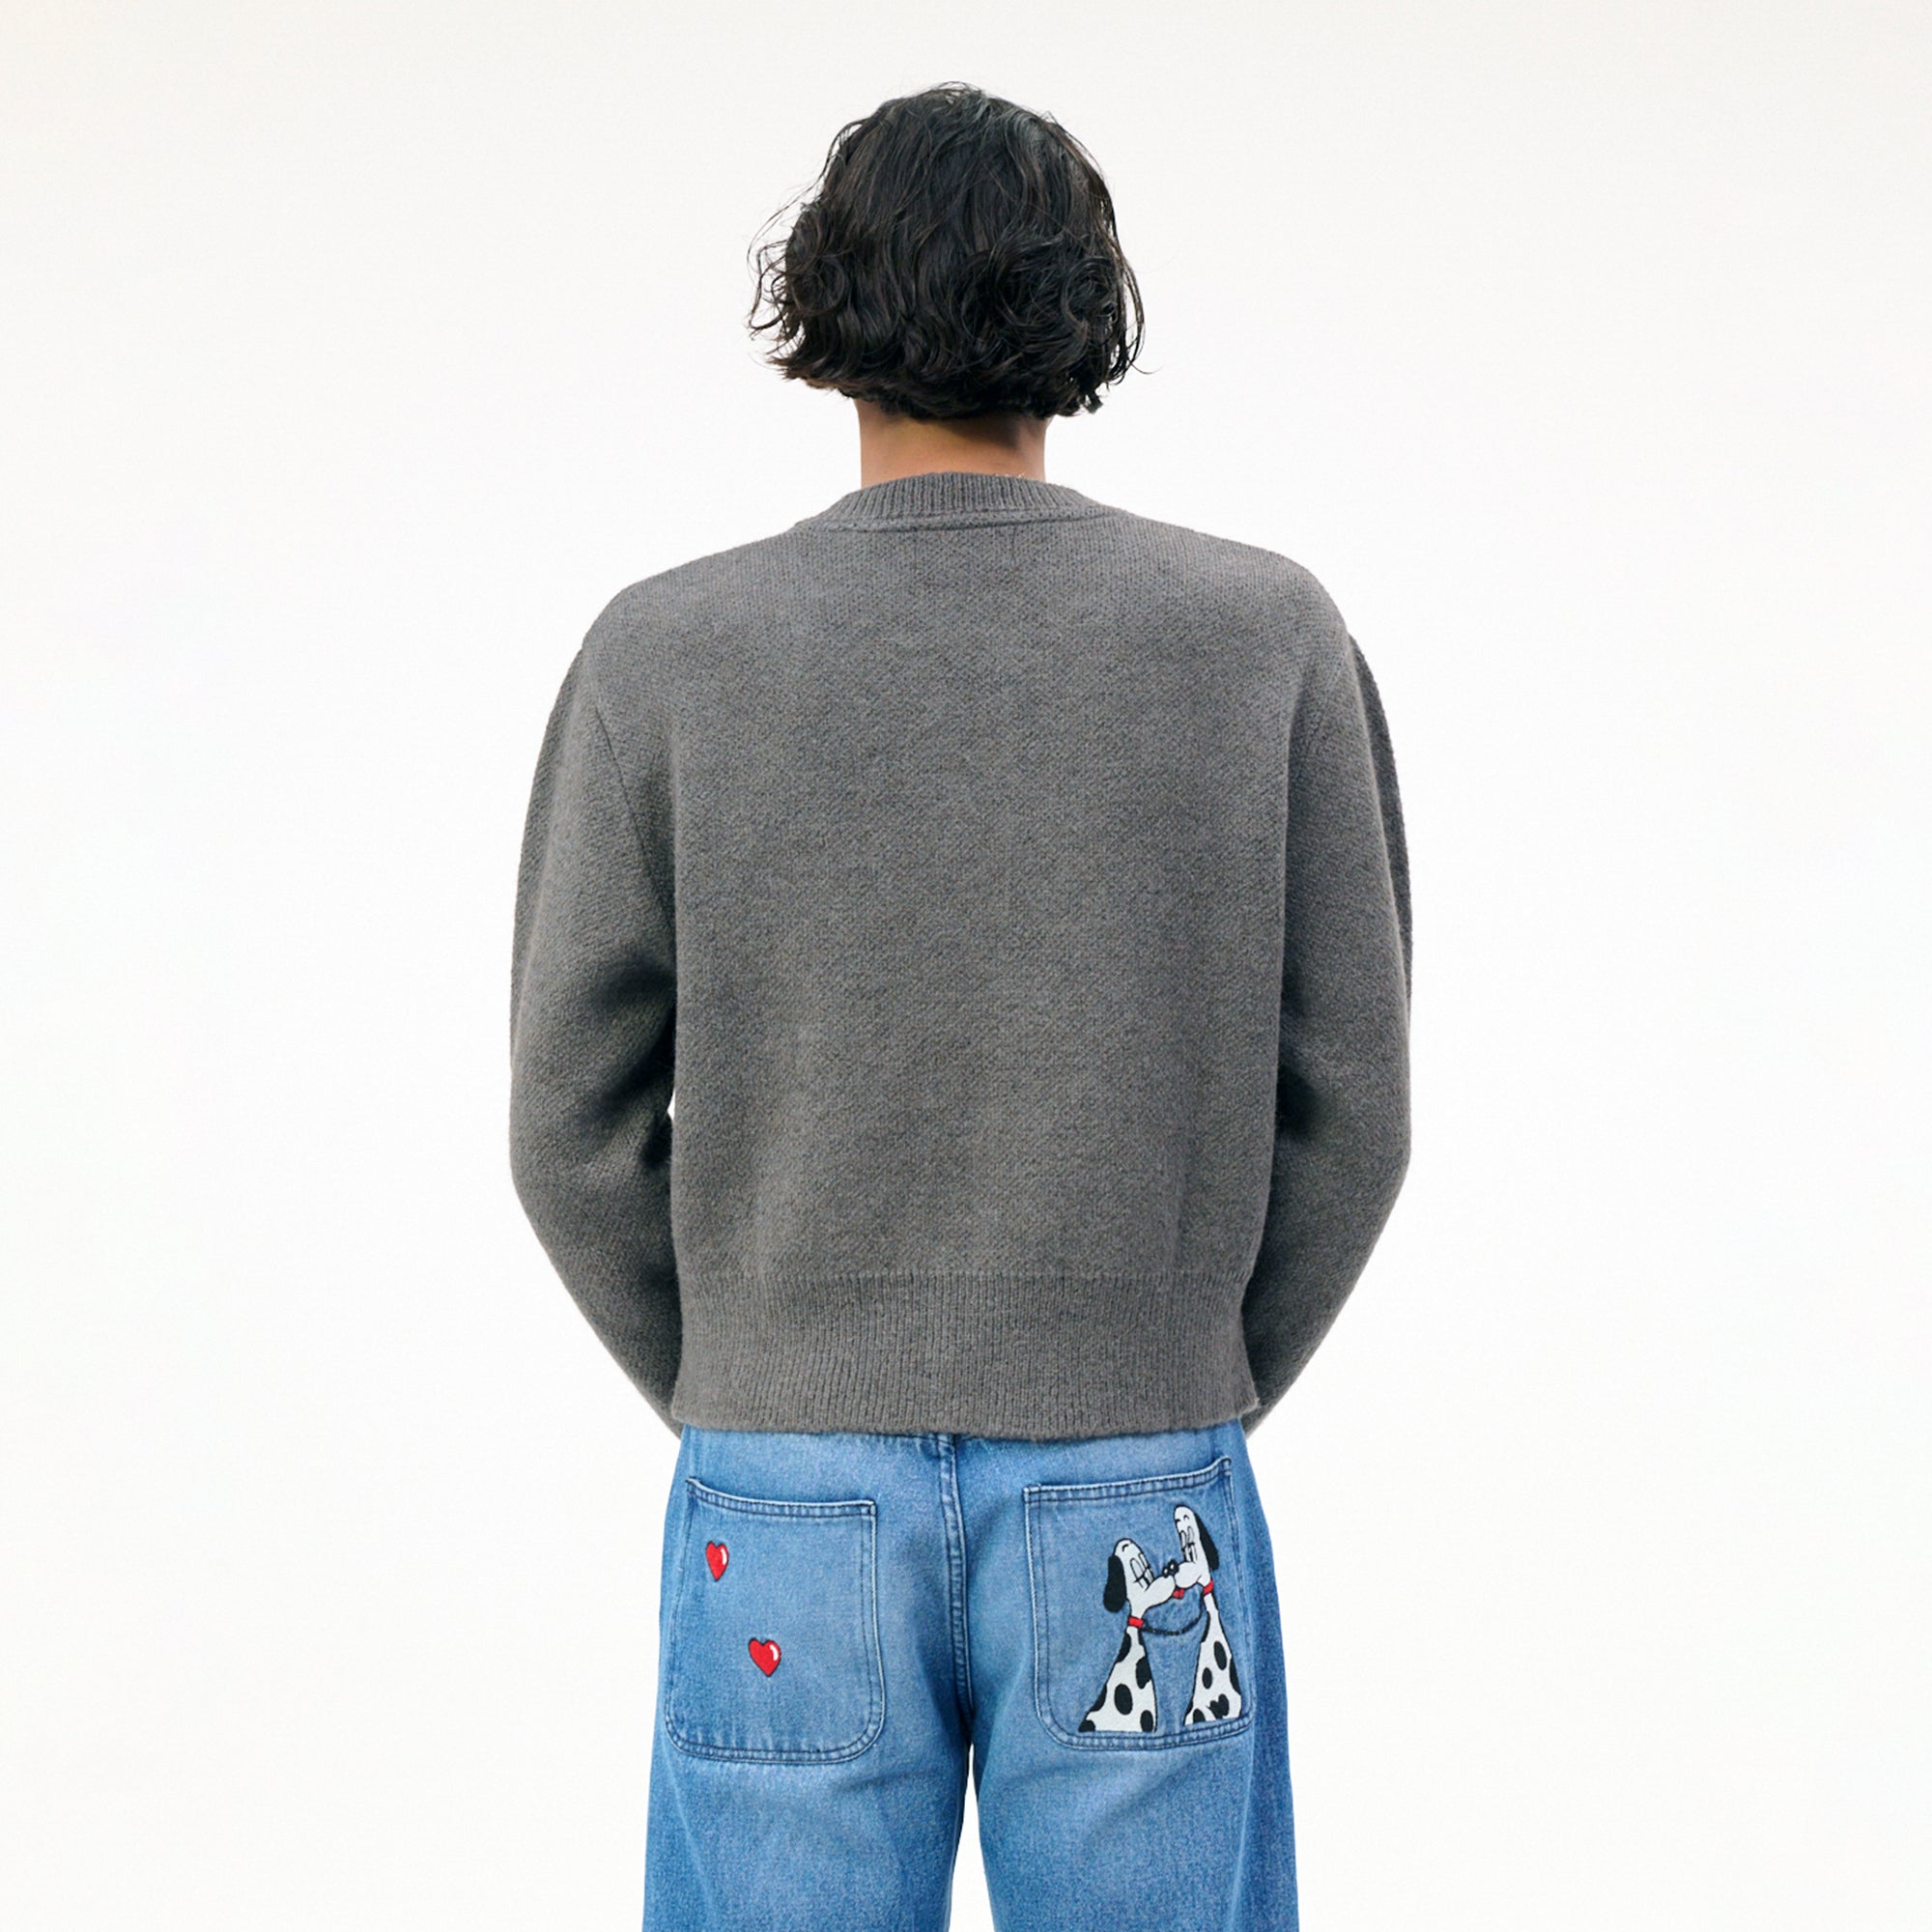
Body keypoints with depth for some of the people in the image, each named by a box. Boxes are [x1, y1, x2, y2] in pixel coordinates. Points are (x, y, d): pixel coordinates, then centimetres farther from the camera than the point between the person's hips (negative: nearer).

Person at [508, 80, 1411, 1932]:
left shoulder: (661, 656, -7)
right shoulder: (1271, 637, -6)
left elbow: (577, 1128, -3)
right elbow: (1343, 1109, -2)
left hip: (795, 1514, 0)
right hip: (1135, 1514, 0)